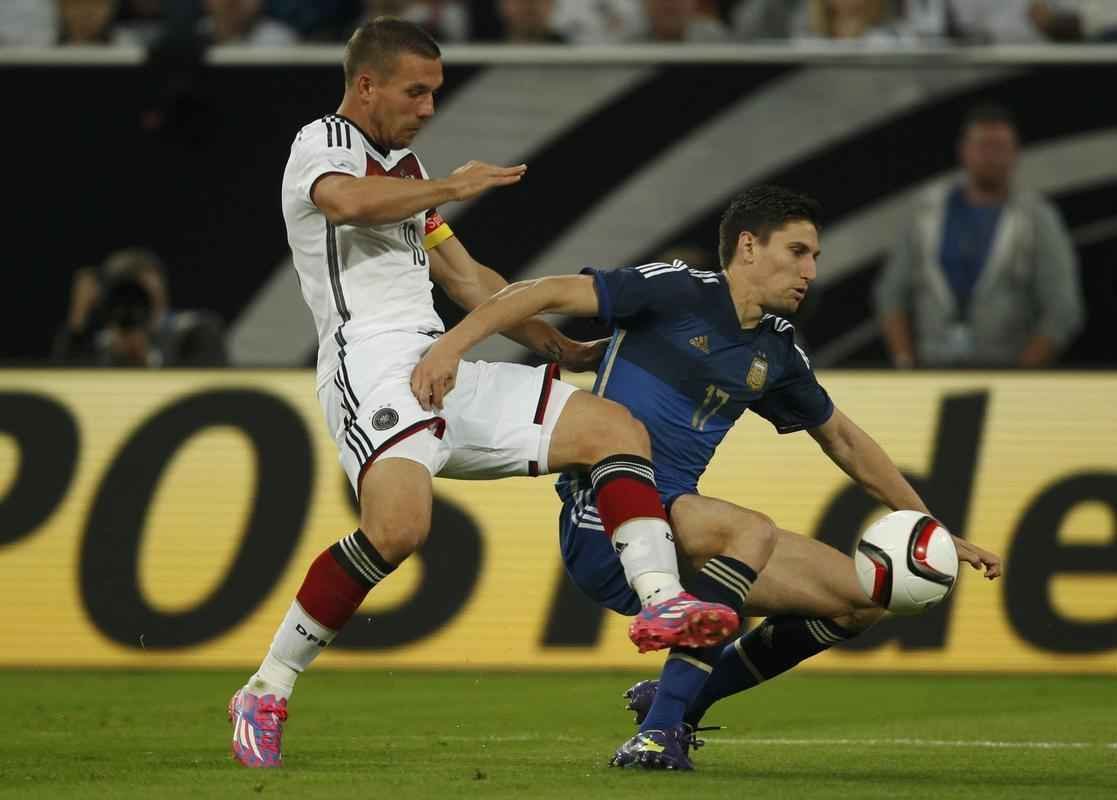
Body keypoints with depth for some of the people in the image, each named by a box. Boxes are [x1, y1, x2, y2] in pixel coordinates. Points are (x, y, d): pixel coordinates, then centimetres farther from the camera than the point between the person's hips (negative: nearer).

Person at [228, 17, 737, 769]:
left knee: (616, 426, -1)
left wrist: (564, 348, 30)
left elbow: (469, 280, 33)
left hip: (444, 372, 9)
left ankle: (661, 602, -19)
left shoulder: (403, 168, 27)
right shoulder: (322, 145, 1)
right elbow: (348, 201, -24)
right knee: (399, 524, -32)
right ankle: (266, 692, -20)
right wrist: (450, 187, -12)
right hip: (373, 363, -9)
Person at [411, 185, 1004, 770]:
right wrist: (451, 343, -27)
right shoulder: (677, 291, -7)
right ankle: (660, 729, -34)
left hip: (678, 520, 8)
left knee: (863, 598, 3)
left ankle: (679, 697, 12)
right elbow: (548, 293, -12)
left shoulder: (777, 352, 14)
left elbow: (844, 441, 27)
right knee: (753, 530, -35)